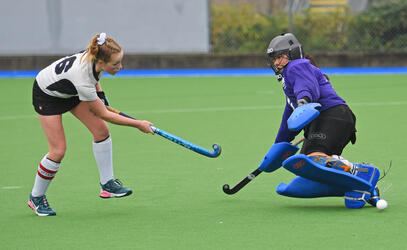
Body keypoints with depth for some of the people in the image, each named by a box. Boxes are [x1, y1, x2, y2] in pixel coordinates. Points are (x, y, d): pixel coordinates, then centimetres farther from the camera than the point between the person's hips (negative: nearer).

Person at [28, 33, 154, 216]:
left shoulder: (96, 57, -25)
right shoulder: (82, 78, -42)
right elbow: (104, 114, -29)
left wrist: (99, 93, 2)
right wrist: (138, 124, -24)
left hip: (70, 91, 7)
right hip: (46, 95, -7)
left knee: (101, 130, -6)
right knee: (58, 150, -10)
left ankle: (107, 184, 4)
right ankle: (36, 197, 10)